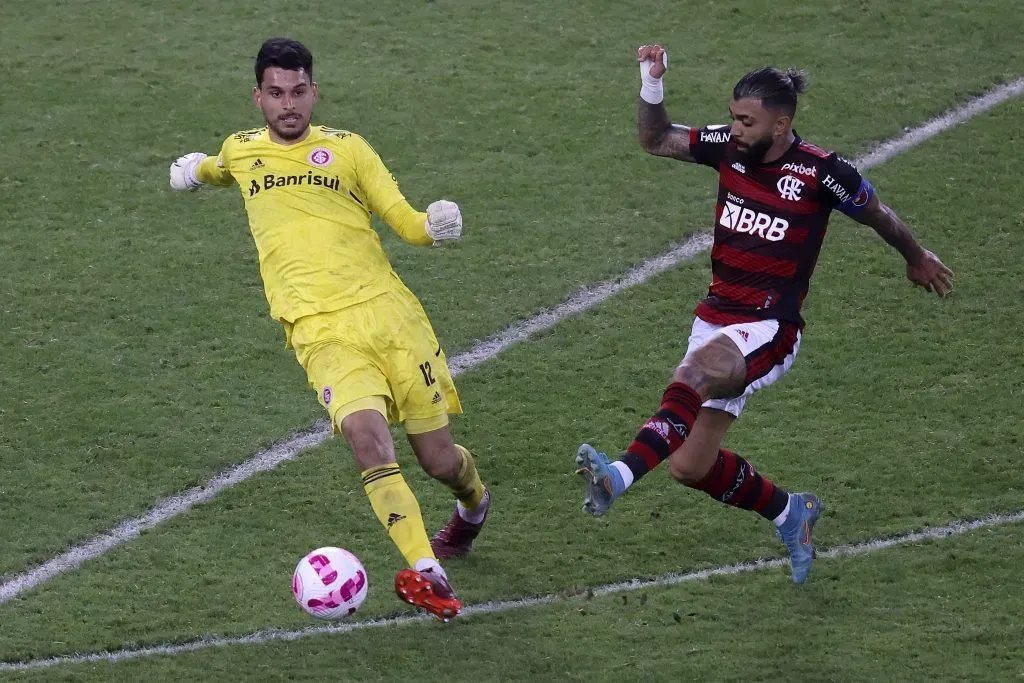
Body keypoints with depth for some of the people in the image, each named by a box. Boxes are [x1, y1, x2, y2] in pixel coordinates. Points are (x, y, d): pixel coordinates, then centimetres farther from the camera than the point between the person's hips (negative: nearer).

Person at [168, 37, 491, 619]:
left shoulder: (346, 149, 9)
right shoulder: (240, 151, 14)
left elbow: (406, 220, 7)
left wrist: (435, 226, -12)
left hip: (387, 310, 0)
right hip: (321, 332, 0)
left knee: (439, 460, 5)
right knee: (367, 435, -29)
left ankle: (474, 505, 44)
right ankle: (425, 573, -31)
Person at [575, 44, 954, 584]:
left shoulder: (820, 171, -12)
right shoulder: (729, 147, 1)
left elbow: (879, 216, 6)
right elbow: (656, 140, 13)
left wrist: (917, 258, 23)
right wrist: (651, 83, -5)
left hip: (768, 329, -6)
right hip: (716, 317, 6)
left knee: (694, 376, -37)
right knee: (690, 466, 3)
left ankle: (622, 475, -54)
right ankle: (789, 514, 28)